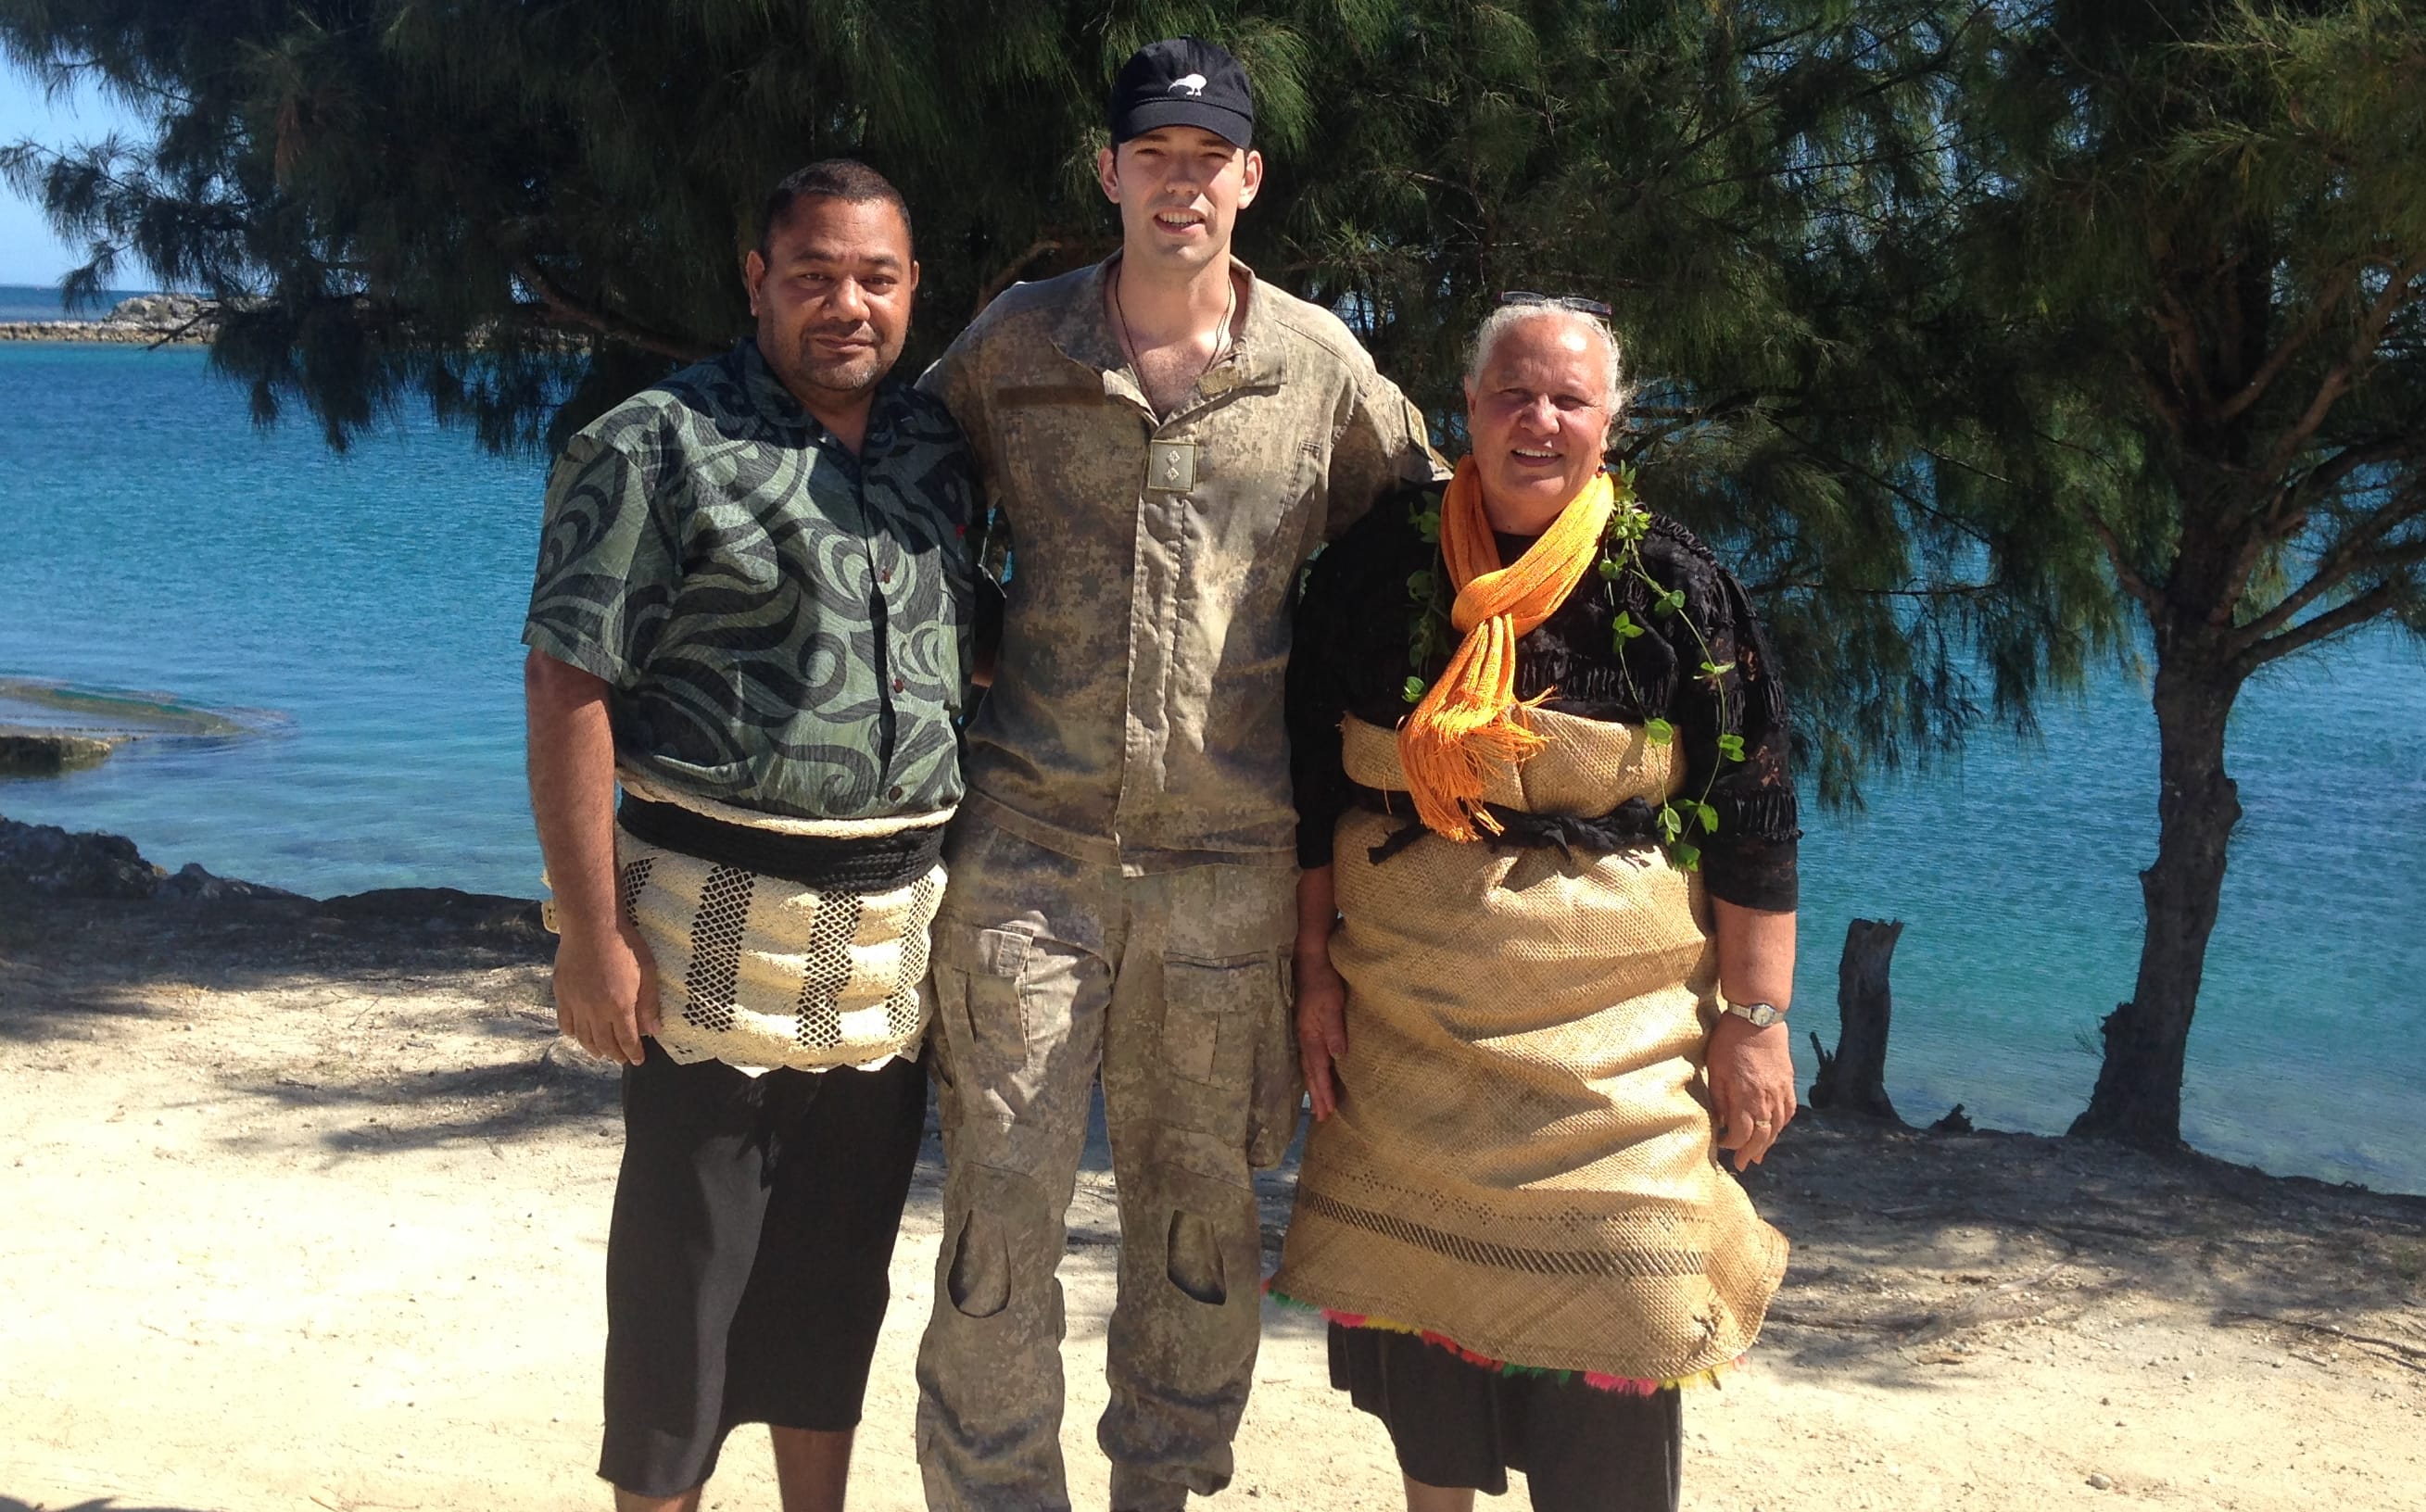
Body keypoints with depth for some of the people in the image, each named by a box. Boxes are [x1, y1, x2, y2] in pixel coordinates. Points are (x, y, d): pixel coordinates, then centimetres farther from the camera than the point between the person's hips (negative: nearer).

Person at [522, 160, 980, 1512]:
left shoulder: (940, 449, 10)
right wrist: (594, 936, -17)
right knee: (684, 1278, 3)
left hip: (898, 936, 6)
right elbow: (570, 689, -12)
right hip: (719, 932, -5)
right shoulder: (660, 447, -8)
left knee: (841, 1267, 17)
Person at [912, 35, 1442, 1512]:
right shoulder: (1010, 347, 3)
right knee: (1006, 1198, -1)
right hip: (1031, 839, 0)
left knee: (1204, 1205, 11)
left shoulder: (1324, 367, 2)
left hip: (1233, 854, 1)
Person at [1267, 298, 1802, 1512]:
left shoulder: (1673, 588, -3)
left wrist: (1753, 1020, -6)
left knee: (1607, 1310, -1)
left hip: (1610, 1018, -2)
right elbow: (1311, 783, 7)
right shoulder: (1379, 562, 2)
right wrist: (1316, 970, 4)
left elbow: (1751, 819, -3)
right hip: (1405, 997, 3)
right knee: (1416, 1274, 11)